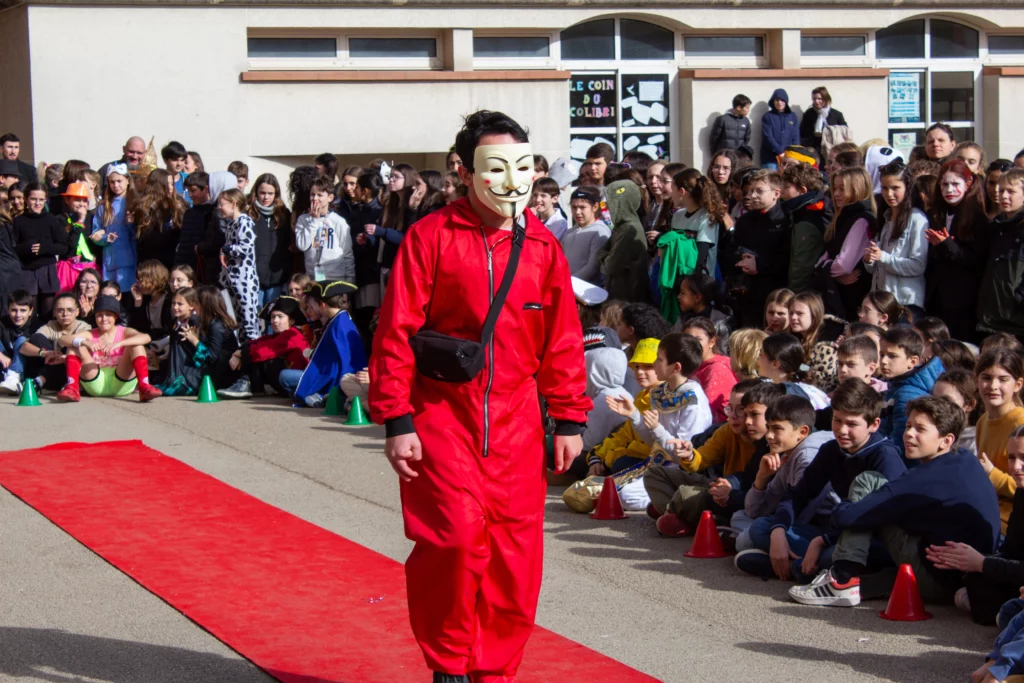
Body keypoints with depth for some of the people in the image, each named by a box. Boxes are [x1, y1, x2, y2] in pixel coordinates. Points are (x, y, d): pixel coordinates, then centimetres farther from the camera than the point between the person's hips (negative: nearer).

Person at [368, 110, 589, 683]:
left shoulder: (543, 247, 6)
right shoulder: (431, 237, -6)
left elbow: (562, 340, 12)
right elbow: (396, 332, -6)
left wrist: (569, 419, 10)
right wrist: (397, 421, -9)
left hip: (515, 425, 4)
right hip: (442, 420, -4)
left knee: (515, 555, 4)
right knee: (456, 540, -12)